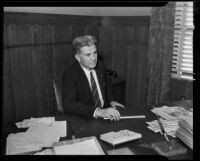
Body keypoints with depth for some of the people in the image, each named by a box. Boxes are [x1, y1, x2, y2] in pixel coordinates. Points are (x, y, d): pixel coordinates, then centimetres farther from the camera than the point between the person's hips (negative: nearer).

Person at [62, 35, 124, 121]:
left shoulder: (100, 65, 0)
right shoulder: (70, 74, -18)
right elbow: (68, 104, -30)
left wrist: (111, 101, 4)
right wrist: (97, 111, -40)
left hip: (104, 111, 5)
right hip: (82, 119, -4)